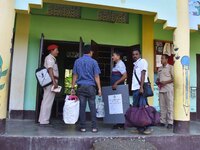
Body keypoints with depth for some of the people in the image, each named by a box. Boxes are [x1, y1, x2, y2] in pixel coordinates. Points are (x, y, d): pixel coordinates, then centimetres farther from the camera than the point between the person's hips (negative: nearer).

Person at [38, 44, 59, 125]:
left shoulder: (52, 58, 22)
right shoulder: (50, 58, -8)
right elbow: (50, 70, -20)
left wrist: (54, 81, 17)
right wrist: (54, 81, -27)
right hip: (50, 81, -10)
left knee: (46, 101, 12)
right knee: (48, 101, -8)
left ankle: (42, 119, 20)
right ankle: (44, 120, -4)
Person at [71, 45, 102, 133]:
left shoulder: (77, 61, 8)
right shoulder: (93, 62, 0)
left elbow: (75, 76, 7)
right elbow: (96, 77, -3)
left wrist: (73, 87, 10)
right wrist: (99, 88, -1)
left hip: (81, 87, 2)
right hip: (91, 86, -2)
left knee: (82, 107, 4)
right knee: (92, 107, 3)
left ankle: (83, 127, 8)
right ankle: (94, 127, 5)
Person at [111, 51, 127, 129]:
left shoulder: (120, 64, -11)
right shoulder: (116, 65, 17)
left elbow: (125, 76, -20)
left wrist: (116, 83, -22)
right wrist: (114, 84, 14)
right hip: (115, 88, 9)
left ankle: (121, 124, 4)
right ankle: (119, 123, 18)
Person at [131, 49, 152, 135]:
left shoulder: (143, 61, 0)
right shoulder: (135, 64, 22)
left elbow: (143, 74, -10)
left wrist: (141, 87, -18)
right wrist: (133, 88, 12)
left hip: (140, 88, -8)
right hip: (135, 88, 8)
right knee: (136, 108, 8)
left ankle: (146, 127, -3)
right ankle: (139, 127, 15)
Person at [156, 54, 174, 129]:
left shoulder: (170, 67, 0)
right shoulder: (160, 69, 18)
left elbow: (174, 78, -6)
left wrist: (165, 82, -14)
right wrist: (157, 82, 4)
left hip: (168, 89, -6)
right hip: (161, 89, 6)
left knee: (169, 106, -4)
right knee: (162, 106, 6)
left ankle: (170, 122, 0)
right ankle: (162, 121, 11)